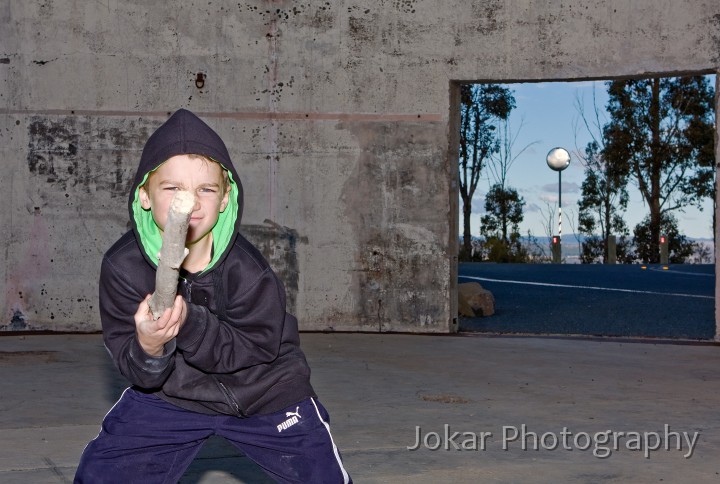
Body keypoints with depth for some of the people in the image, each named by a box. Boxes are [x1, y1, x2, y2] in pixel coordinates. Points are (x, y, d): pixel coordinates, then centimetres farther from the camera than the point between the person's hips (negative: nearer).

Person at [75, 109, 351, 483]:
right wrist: (148, 346, -42)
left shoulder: (247, 268, -26)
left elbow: (252, 349, -26)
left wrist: (187, 322, -41)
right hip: (169, 392, 2)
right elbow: (138, 373, -17)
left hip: (263, 393, -1)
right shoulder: (122, 266, -21)